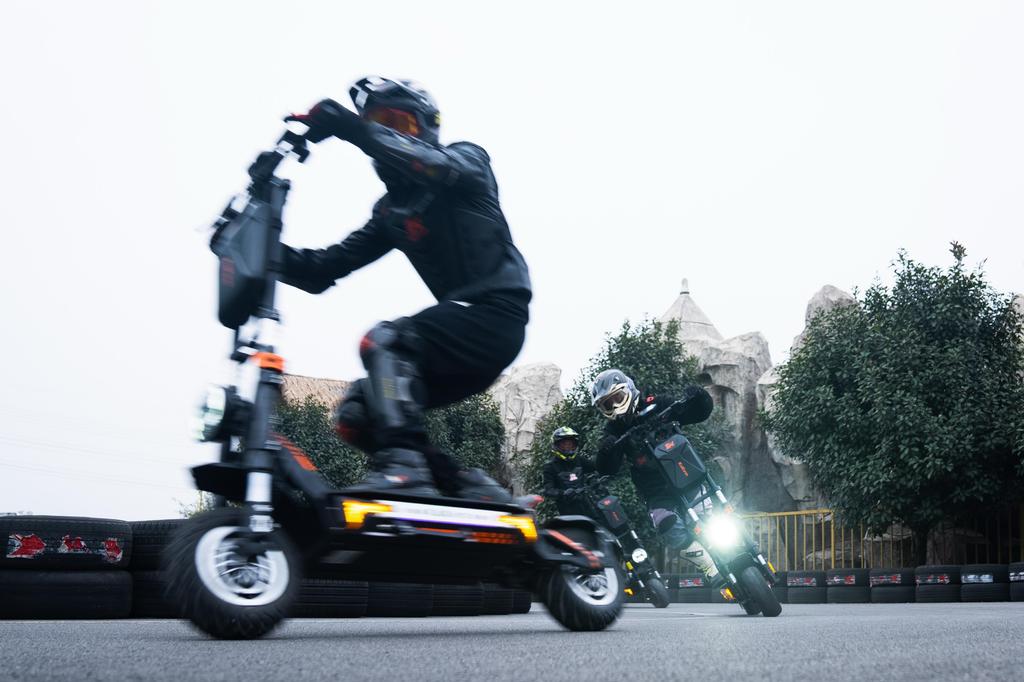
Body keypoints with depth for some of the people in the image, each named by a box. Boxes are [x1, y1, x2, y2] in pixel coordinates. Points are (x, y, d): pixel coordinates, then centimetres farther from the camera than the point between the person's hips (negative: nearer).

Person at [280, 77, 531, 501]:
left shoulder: (467, 159, 5)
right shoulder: (391, 211, 22)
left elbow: (437, 166, -22)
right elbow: (324, 269, 13)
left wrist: (346, 126, -27)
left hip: (496, 311, -7)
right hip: (461, 321, 7)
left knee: (383, 341, -29)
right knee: (356, 415, -4)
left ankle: (404, 467, -36)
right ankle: (470, 489, -3)